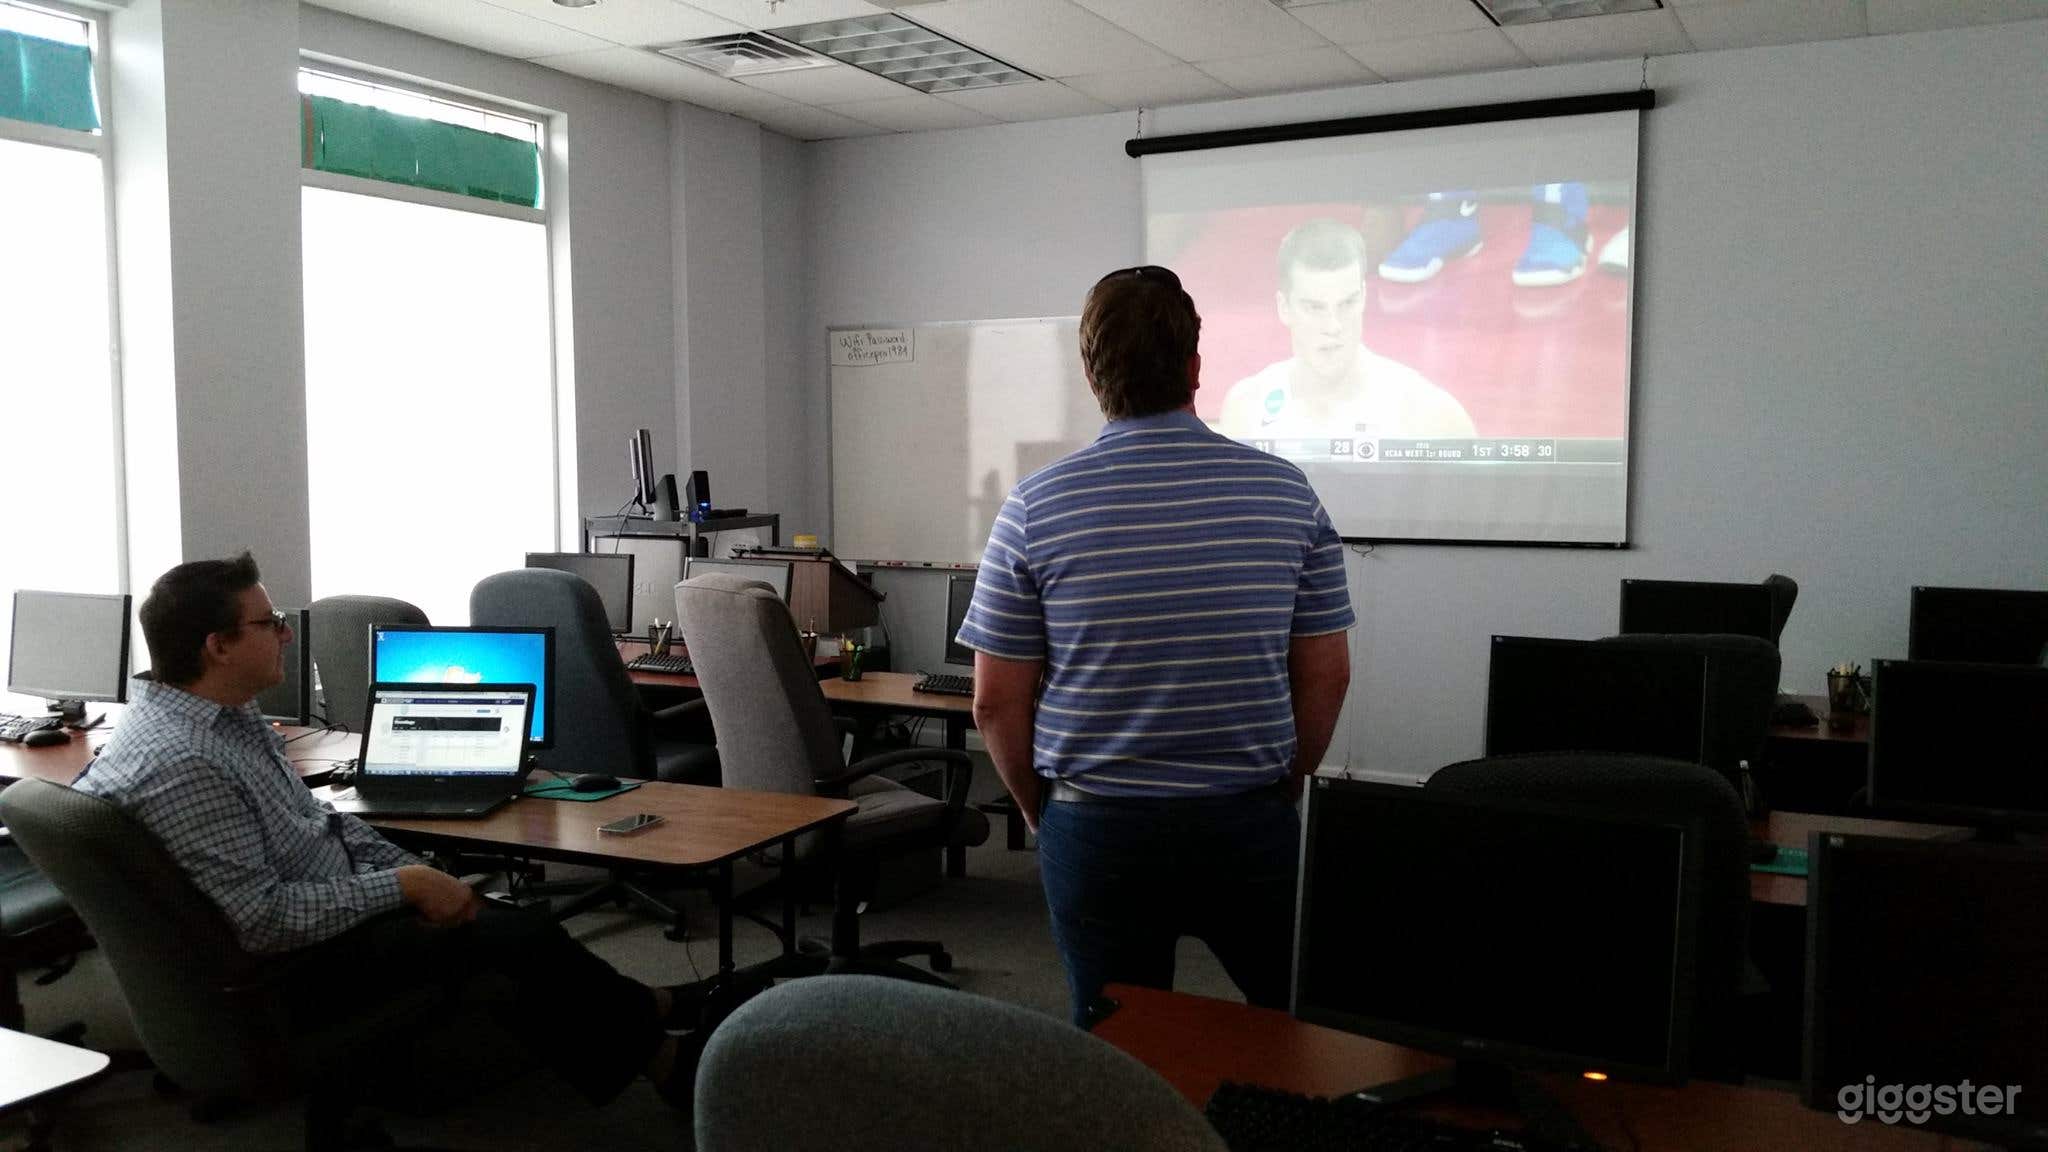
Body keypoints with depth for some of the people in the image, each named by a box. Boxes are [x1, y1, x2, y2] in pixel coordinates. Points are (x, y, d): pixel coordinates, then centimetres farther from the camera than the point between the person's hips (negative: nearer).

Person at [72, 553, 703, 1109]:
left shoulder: (228, 714, 4)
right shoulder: (178, 763, -28)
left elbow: (317, 818, 14)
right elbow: (262, 918, -29)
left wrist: (416, 872, 3)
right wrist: (403, 886, -21)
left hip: (331, 899, 9)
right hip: (294, 963, -9)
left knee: (514, 921, 8)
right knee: (526, 939, -7)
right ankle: (651, 1049, 13)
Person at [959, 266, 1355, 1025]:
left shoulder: (1037, 507, -7)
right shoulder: (1285, 492, -4)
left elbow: (997, 700, -4)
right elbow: (1326, 675, 0)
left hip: (1097, 828, 0)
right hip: (1250, 823, 1)